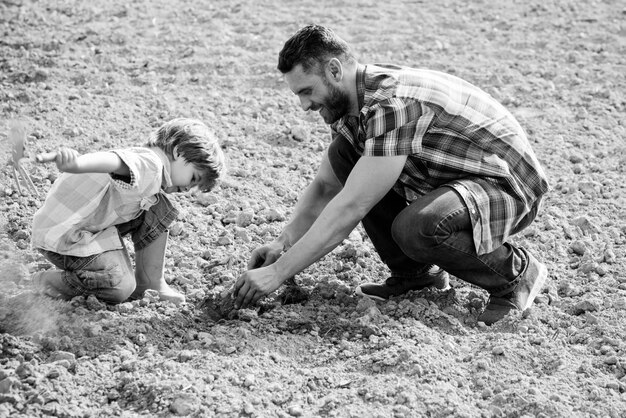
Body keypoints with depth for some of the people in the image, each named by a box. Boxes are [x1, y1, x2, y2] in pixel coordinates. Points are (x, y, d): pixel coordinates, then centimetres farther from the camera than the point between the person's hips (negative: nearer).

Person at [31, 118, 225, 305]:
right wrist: (75, 165, -65)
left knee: (159, 209, 7)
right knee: (121, 287, -20)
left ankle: (150, 281, 15)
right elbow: (114, 161, -43)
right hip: (62, 236, -10)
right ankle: (44, 283, -2)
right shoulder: (149, 163, -23)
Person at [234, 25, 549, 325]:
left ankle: (516, 272, -8)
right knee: (342, 156, -1)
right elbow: (324, 186, 11)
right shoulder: (349, 101, 0)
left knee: (415, 227, -36)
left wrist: (277, 273, -29)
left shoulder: (393, 104, -29)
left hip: (509, 188, -9)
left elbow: (351, 208, -32)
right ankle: (413, 271, 9)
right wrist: (284, 242, -6)